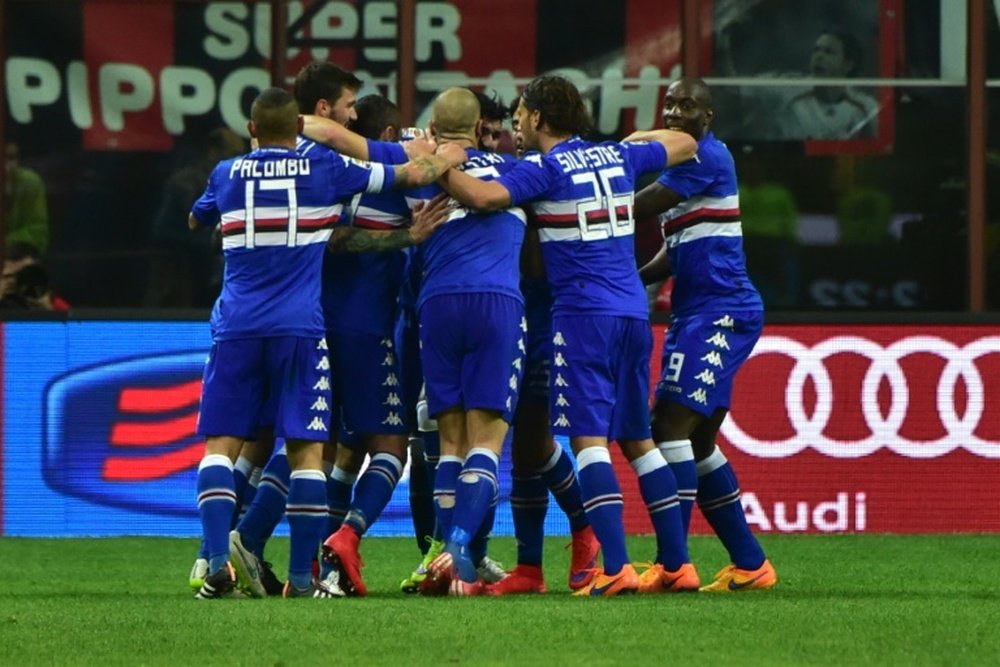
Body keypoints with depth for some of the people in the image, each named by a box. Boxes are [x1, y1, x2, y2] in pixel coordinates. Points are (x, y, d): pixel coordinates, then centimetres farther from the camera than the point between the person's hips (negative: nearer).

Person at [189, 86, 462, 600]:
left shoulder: (227, 175, 8)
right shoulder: (323, 170, 3)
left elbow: (196, 220, 29)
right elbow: (411, 175, 10)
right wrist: (453, 155, 30)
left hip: (236, 327, 1)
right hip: (300, 327, -1)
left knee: (221, 443, 3)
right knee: (306, 449, 2)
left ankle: (218, 563, -13)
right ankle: (301, 577, -2)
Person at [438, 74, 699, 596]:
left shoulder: (545, 168, -6)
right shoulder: (618, 156, 14)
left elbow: (484, 197, -22)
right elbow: (684, 144, 30)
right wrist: (642, 137, 45)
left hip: (583, 313, -7)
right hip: (633, 312, 7)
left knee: (588, 437, -10)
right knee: (638, 438, 14)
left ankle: (616, 568, -21)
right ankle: (678, 563, 13)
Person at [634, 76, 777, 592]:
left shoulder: (708, 156, -11)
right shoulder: (681, 162, 20)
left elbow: (642, 209, -16)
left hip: (721, 312, -11)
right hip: (695, 314, 11)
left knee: (672, 424, -17)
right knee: (697, 442, 13)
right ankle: (749, 563, 20)